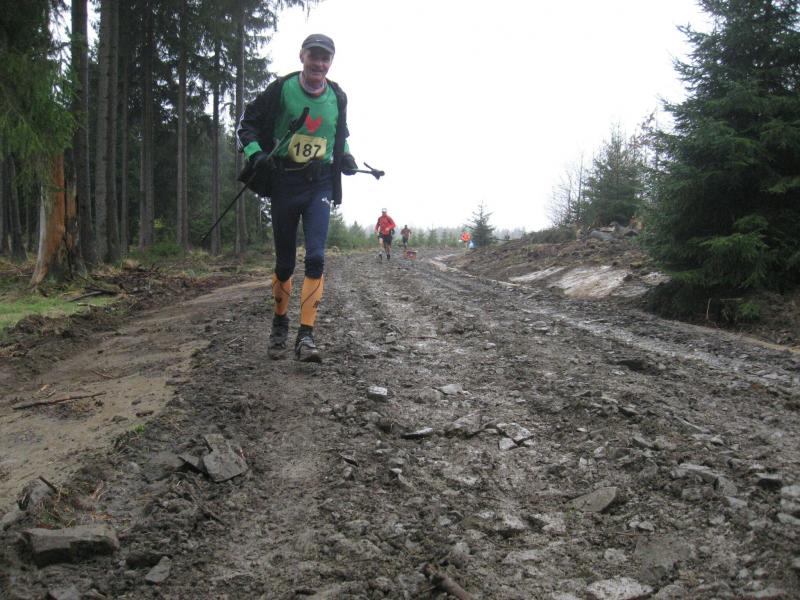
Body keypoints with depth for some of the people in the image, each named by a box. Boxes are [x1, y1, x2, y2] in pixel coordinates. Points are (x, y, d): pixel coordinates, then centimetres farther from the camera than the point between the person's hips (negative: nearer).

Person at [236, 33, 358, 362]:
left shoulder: (337, 97, 6)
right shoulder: (281, 88, -4)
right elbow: (246, 123, 4)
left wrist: (346, 157, 7)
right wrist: (254, 153, -13)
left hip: (320, 185, 1)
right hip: (284, 183, -1)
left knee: (316, 257, -15)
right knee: (284, 262, 6)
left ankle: (306, 336, -13)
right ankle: (279, 324, 28)